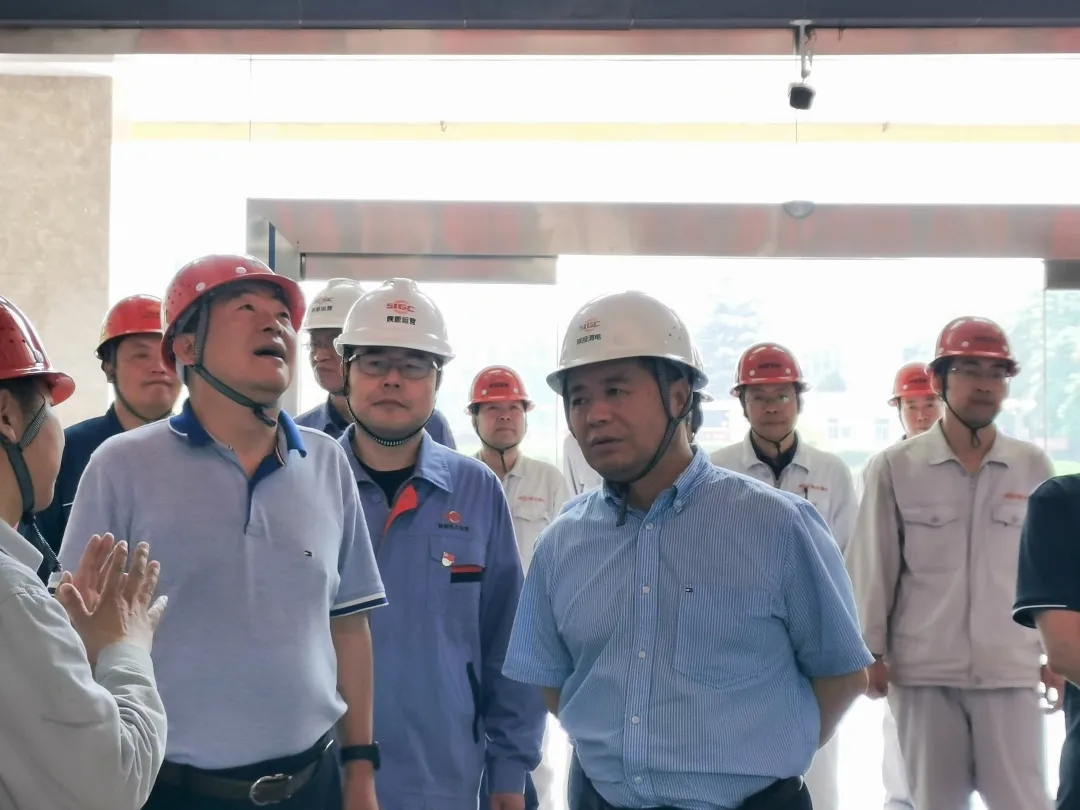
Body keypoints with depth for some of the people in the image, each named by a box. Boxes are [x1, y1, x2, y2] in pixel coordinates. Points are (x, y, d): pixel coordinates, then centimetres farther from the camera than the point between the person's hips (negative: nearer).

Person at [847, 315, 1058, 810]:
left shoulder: (1033, 467, 3)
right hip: (923, 672, -1)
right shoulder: (895, 468, -2)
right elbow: (872, 568, 1)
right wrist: (870, 651, 0)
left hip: (1011, 670, 1)